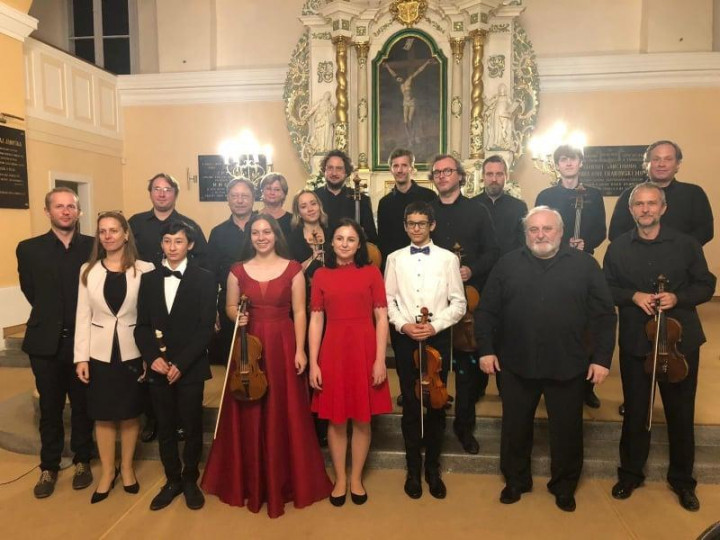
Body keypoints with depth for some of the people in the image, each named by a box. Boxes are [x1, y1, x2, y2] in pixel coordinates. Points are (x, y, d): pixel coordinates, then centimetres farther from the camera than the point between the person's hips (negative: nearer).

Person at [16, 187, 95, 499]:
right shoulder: (29, 249, -2)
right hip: (46, 342, 1)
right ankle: (49, 467, 30)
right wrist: (50, 317, 7)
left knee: (83, 405, 13)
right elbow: (31, 292, 6)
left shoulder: (93, 247, -4)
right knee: (50, 409, 14)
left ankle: (81, 461, 31)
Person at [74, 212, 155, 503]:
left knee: (130, 413, 12)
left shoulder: (145, 269, -7)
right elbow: (83, 316, 2)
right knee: (103, 415, 12)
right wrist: (81, 356, -2)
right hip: (100, 353, 2)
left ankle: (127, 467, 32)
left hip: (132, 352, -2)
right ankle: (107, 471, 31)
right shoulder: (88, 270, 2)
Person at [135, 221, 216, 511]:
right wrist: (153, 357, -10)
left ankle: (190, 480, 29)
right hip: (157, 367, 3)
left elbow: (206, 327, -9)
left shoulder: (204, 279, -4)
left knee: (192, 427, 9)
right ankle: (172, 480, 31)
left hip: (191, 368, -3)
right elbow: (142, 325, 6)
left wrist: (181, 363, -15)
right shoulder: (148, 279, 8)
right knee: (165, 428, 13)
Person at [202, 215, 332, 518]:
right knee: (248, 417, 9)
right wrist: (237, 316, -11)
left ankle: (284, 482, 23)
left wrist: (300, 350, -8)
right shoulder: (238, 271, 5)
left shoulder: (293, 269, 0)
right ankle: (249, 482, 27)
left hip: (283, 347, -1)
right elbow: (230, 307, 12)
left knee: (284, 415, 5)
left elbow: (299, 312, -2)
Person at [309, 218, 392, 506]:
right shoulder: (321, 275, 3)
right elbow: (316, 321, 1)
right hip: (333, 352, 1)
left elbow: (381, 318, -2)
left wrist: (380, 360, -8)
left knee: (362, 419, 10)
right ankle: (339, 479, 29)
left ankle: (356, 478, 30)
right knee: (336, 420, 11)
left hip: (364, 351, 0)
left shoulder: (371, 272, 0)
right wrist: (313, 363, -3)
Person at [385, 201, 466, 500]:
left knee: (436, 404, 9)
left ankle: (433, 468, 27)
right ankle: (413, 469, 24)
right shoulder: (395, 258, 3)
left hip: (438, 337, 0)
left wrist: (435, 325, -13)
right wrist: (403, 325, -12)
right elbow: (388, 300, 3)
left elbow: (458, 303, -1)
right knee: (410, 404, 9)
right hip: (404, 338, 1)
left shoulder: (448, 258, -1)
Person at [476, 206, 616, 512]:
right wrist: (486, 349, -3)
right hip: (516, 364, 1)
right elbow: (487, 310, 2)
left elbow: (604, 315, 0)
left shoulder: (584, 264, -1)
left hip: (568, 366, 0)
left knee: (567, 430, 13)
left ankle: (564, 486, 36)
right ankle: (516, 480, 35)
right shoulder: (508, 264, 1)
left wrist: (602, 357, -4)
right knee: (515, 427, 14)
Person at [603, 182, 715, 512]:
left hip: (681, 341, 0)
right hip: (635, 343, 0)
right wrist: (633, 296, -15)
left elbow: (706, 285, 2)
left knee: (681, 412, 11)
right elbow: (607, 289, 3)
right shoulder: (618, 248, 1)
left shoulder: (686, 244, -2)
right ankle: (630, 473, 30)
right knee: (635, 410, 11)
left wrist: (678, 297, -17)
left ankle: (682, 479, 32)